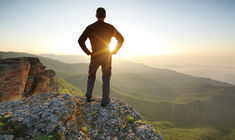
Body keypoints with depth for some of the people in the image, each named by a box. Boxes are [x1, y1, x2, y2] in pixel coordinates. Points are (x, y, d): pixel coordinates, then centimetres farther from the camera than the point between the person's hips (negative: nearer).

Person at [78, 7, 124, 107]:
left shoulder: (90, 27, -2)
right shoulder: (110, 27, -3)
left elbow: (80, 41, -6)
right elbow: (121, 39, -1)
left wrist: (88, 52, 1)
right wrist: (114, 51, 3)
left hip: (95, 57, 1)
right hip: (107, 57, -1)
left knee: (91, 77, 20)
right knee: (106, 78, 8)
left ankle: (88, 97, 25)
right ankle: (105, 101, 10)